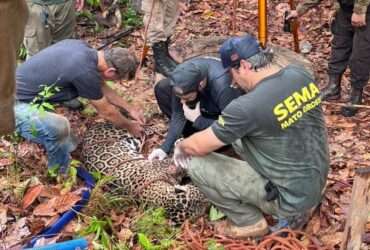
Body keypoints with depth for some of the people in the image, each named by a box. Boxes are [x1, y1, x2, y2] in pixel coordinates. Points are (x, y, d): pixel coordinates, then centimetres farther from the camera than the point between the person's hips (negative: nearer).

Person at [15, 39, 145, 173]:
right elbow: (106, 112, -9)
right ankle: (61, 172, -3)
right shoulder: (85, 72, -27)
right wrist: (129, 126, 9)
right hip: (16, 103, -10)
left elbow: (102, 87, 17)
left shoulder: (83, 47, -1)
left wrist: (130, 109, 22)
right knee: (58, 127, -30)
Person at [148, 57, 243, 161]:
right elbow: (178, 113, -18)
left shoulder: (221, 86, -42)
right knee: (161, 88, -12)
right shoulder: (181, 75, -27)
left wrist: (197, 120, -31)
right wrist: (165, 147, -24)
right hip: (206, 104, 5)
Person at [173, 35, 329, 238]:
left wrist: (181, 146, 9)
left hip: (291, 195, -8)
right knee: (239, 135, 20)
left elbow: (198, 146, -13)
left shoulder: (247, 107, -26)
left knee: (196, 164, -8)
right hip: (316, 183, 8)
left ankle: (249, 222, 11)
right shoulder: (300, 74, -6)